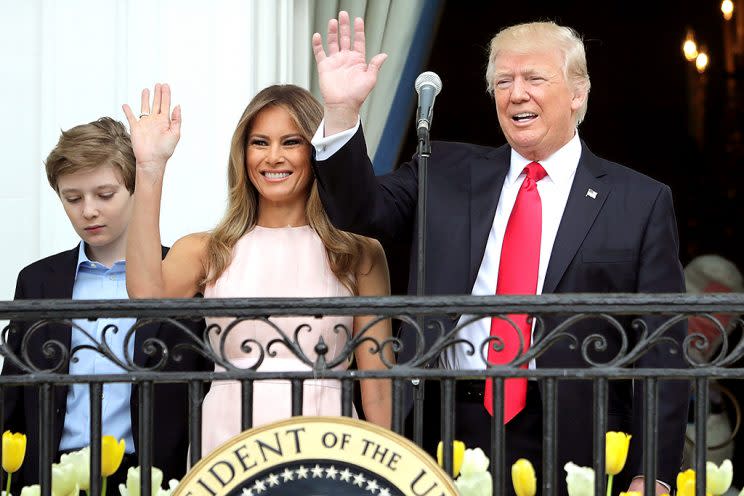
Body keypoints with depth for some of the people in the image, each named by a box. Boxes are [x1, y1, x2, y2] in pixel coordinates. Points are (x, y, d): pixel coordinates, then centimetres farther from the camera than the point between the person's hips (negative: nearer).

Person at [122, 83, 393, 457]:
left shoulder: (359, 254, 8)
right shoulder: (207, 251, 10)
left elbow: (377, 384, 7)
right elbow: (147, 292, -12)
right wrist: (150, 167, -11)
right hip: (229, 437, 0)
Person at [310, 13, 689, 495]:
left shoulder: (641, 202, 2)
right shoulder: (447, 174, 12)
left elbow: (662, 348, -1)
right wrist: (341, 110, -10)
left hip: (572, 451, -2)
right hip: (442, 438, 2)